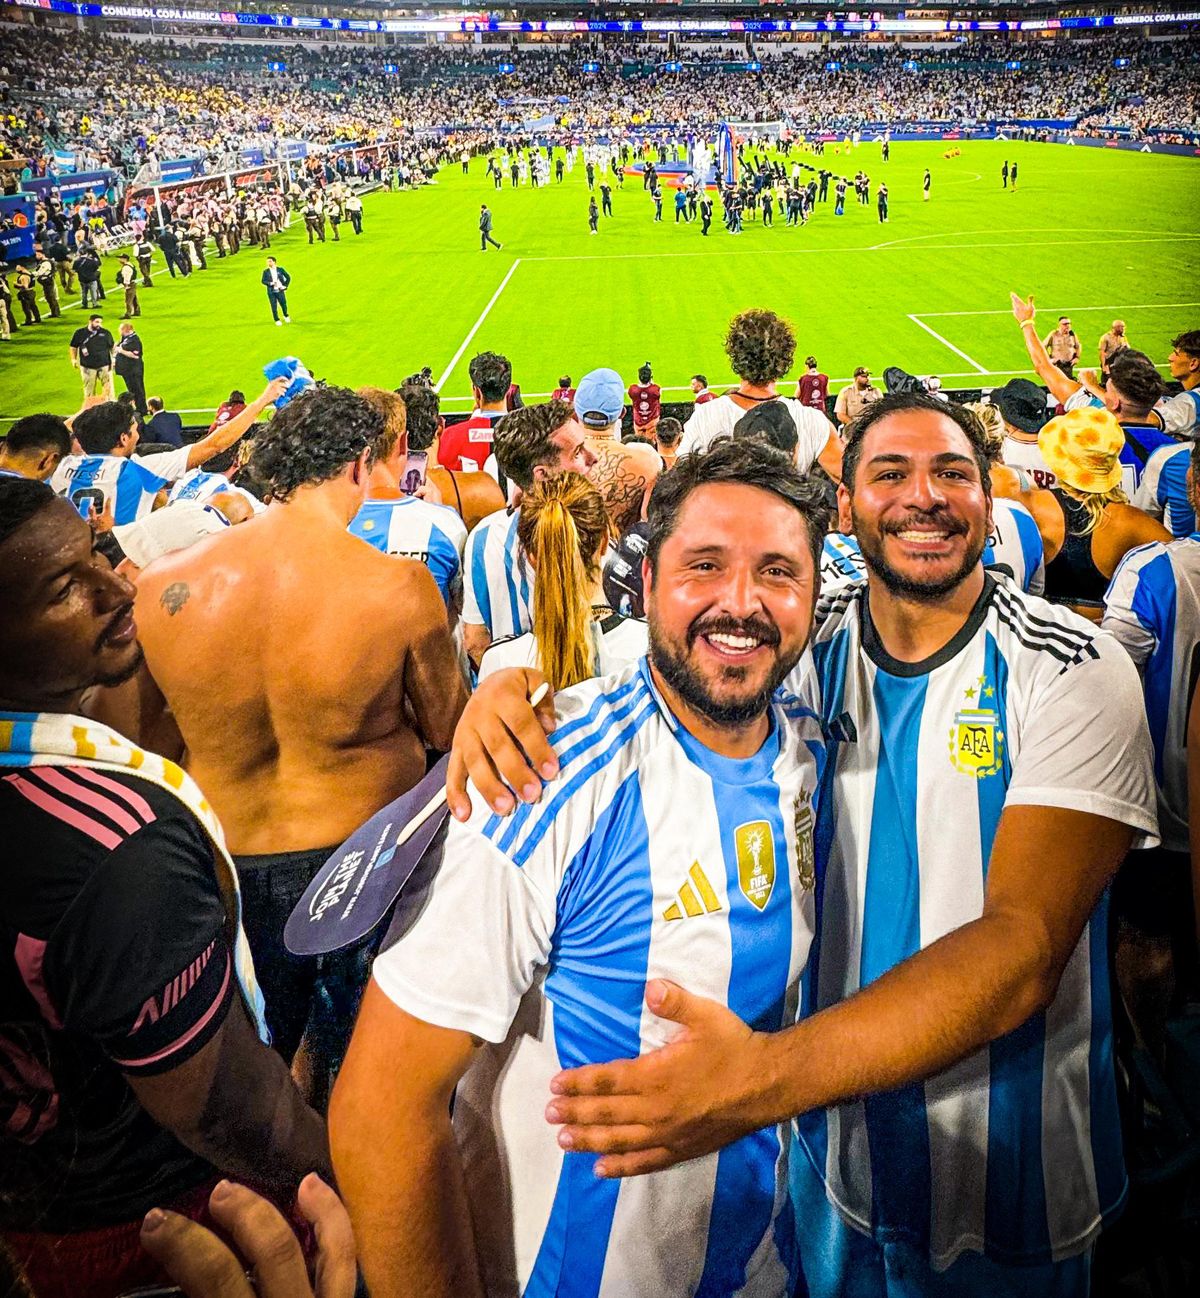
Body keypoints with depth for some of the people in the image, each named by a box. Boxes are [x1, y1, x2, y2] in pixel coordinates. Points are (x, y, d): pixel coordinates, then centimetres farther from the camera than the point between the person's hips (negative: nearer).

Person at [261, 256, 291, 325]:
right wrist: (270, 283, -17)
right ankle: (277, 320, 13)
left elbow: (288, 277, 8)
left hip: (280, 291, 0)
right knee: (274, 307, -1)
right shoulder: (266, 272, 3)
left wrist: (285, 286, 0)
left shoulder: (280, 269, 2)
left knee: (283, 304, 5)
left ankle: (286, 316, 33)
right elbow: (263, 281, 0)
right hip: (271, 292, 0)